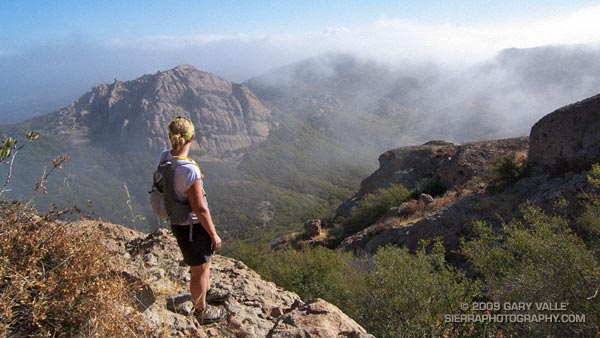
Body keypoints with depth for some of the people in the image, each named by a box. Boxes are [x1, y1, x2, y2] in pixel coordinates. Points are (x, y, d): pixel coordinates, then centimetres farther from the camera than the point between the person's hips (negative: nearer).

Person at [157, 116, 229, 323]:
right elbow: (200, 209, -27)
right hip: (191, 227, -8)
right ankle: (202, 312, 40)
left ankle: (207, 292, 56)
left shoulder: (164, 157, -8)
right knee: (199, 270, 16)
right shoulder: (189, 170, -34)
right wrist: (214, 236, -13)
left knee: (205, 259, 31)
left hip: (177, 221, 8)